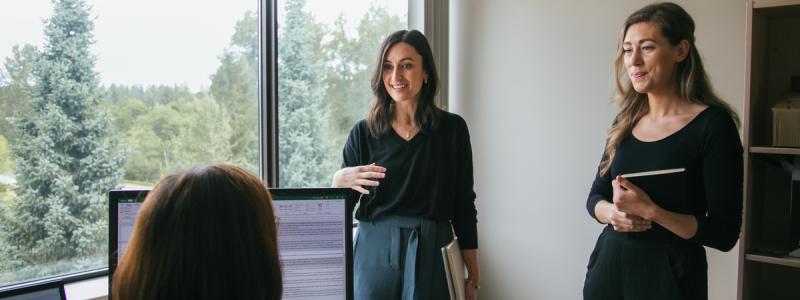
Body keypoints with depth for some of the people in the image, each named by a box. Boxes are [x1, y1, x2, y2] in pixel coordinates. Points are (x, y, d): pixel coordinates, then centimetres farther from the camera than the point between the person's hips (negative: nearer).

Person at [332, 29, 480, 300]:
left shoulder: (452, 128, 0)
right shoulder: (364, 132, 2)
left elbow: (464, 205, 3)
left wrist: (473, 276, 2)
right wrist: (339, 182, -17)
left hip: (431, 255, -1)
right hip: (375, 253, 1)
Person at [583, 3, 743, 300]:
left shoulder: (714, 124, -12)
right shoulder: (626, 120, 4)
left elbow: (724, 233, -14)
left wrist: (649, 210, -24)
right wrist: (613, 212, -12)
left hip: (671, 272, -5)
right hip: (609, 261, 5)